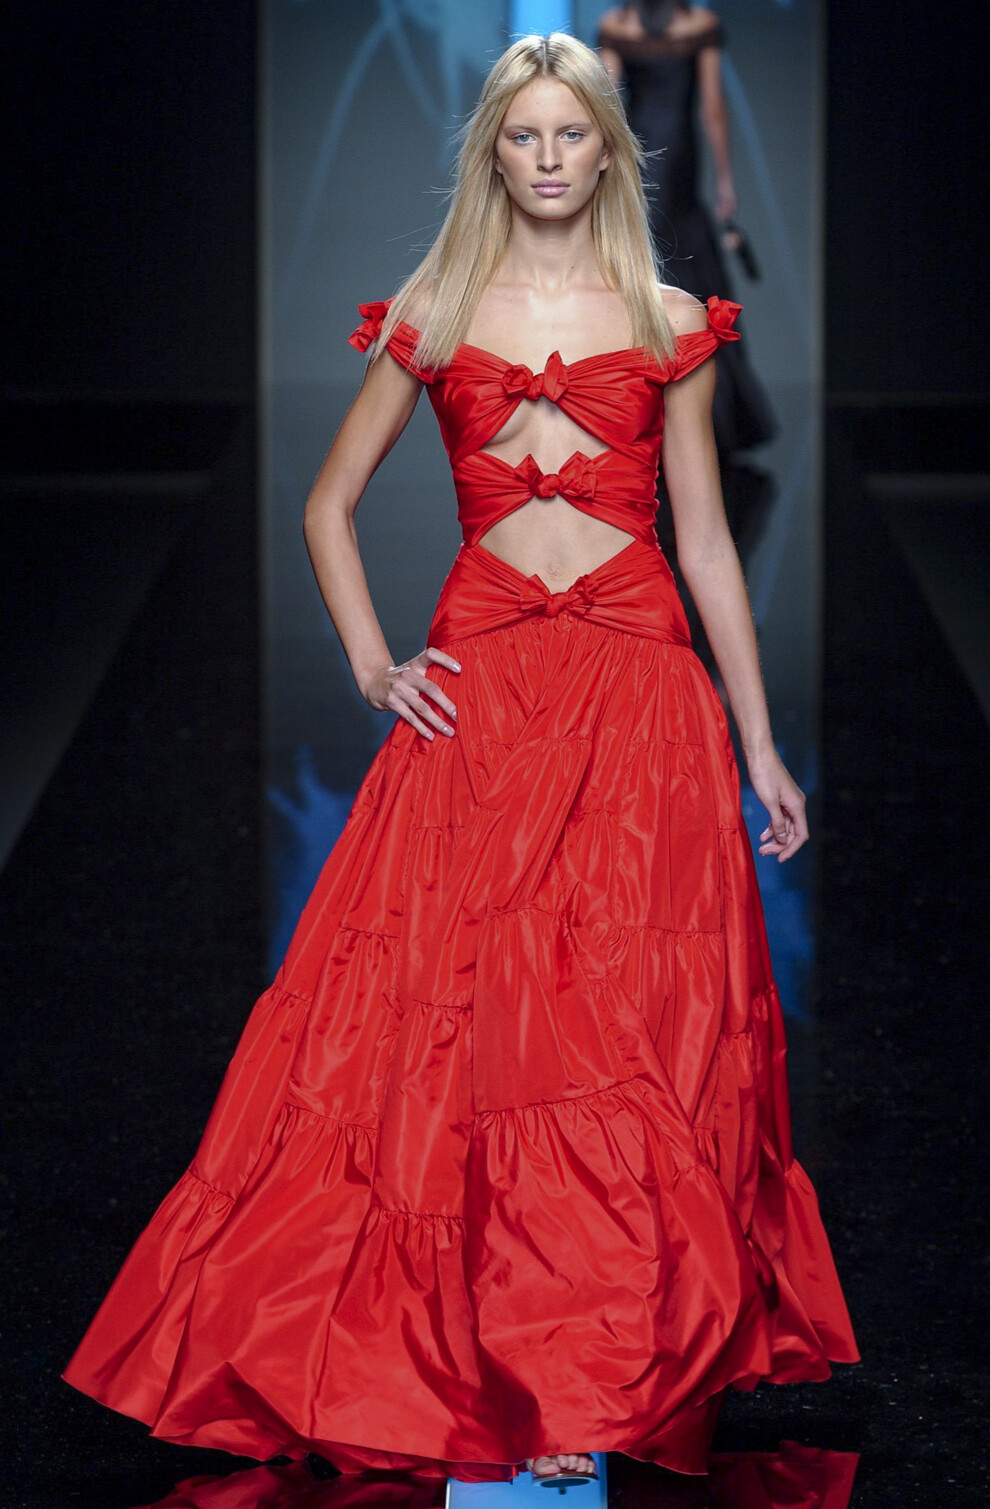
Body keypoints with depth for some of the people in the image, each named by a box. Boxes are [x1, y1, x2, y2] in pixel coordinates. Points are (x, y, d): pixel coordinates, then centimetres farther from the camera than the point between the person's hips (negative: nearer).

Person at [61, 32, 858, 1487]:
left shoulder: (670, 323, 9)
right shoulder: (432, 311, 10)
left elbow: (706, 537, 9)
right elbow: (329, 505, 15)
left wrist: (760, 745, 7)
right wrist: (371, 663, 1)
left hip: (640, 695, 0)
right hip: (475, 694, 0)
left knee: (628, 1024, -4)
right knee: (461, 1017, -4)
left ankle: (603, 1387, 5)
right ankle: (476, 1389, 6)